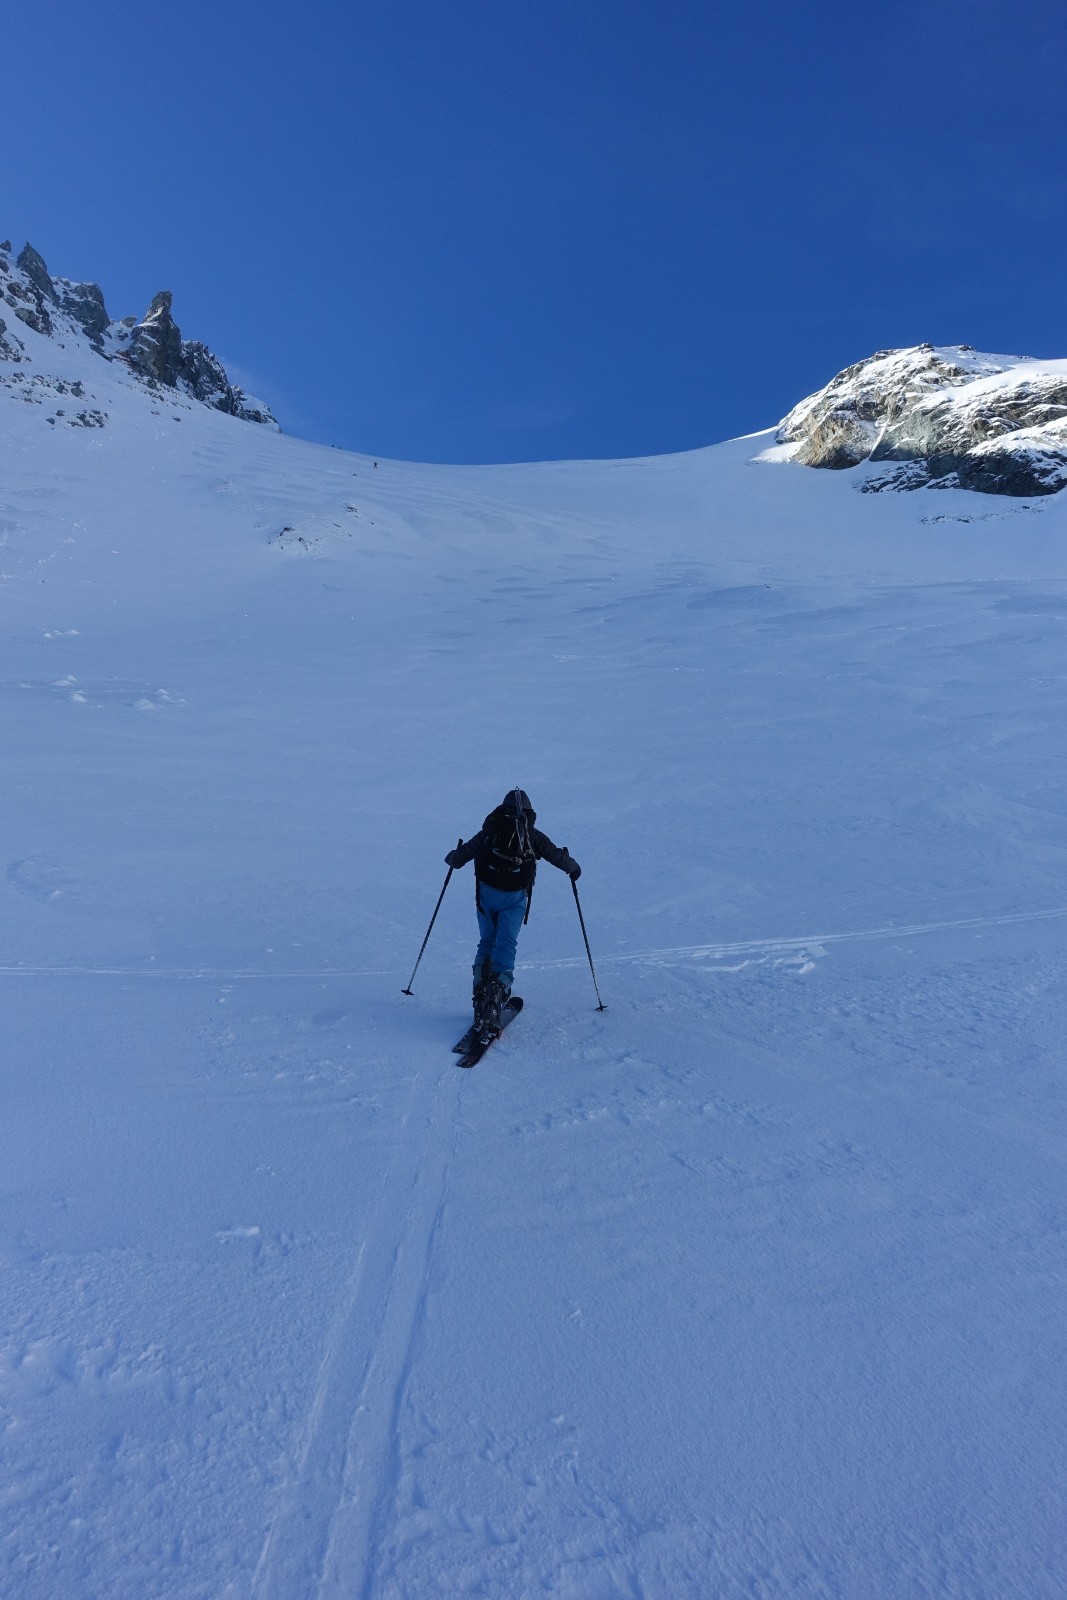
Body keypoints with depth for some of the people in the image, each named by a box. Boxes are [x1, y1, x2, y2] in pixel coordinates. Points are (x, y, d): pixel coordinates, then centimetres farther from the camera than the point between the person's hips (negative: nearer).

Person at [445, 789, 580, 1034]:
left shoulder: (489, 830, 10)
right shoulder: (533, 835, 8)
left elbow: (463, 853, 12)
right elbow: (557, 855, 14)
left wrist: (452, 857, 35)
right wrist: (573, 868, 34)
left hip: (486, 893, 2)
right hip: (514, 897, -2)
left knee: (487, 942, 17)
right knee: (505, 946, -2)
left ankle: (481, 990, 6)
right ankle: (497, 990, -20)